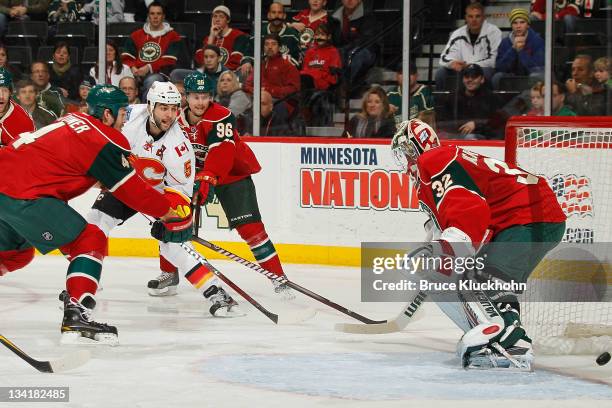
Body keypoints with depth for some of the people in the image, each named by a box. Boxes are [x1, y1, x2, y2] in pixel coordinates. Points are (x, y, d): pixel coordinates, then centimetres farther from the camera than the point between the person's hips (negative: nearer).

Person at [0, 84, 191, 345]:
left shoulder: (74, 121, 21)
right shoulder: (104, 140, -5)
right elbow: (131, 191, -2)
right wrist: (170, 211, 8)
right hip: (24, 195, -9)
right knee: (89, 241, 0)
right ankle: (76, 318, -12)